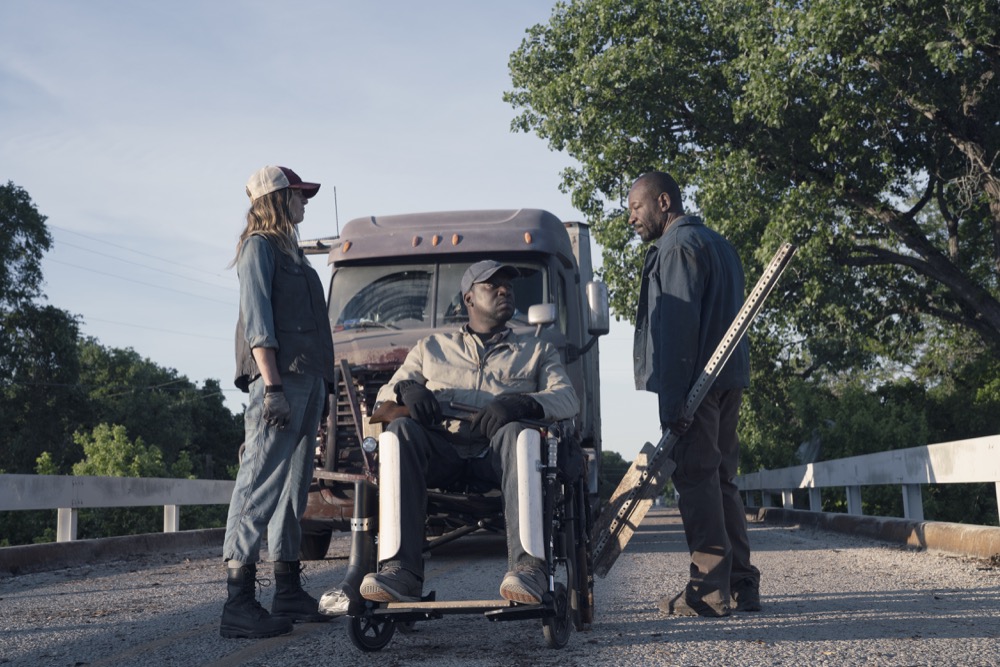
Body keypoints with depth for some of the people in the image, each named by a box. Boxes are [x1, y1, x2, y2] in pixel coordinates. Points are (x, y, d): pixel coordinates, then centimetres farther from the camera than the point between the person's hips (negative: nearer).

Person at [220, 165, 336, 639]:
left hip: (307, 379, 10)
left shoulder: (291, 252, 25)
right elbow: (256, 318, -11)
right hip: (279, 378, -9)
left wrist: (321, 387, 17)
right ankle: (239, 605, -14)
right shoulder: (261, 245, -1)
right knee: (261, 481, -13)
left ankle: (289, 593, 16)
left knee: (293, 487, 10)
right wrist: (272, 386, -20)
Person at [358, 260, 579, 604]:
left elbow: (568, 400, 7)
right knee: (400, 430, -31)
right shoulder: (432, 347, 28)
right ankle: (401, 571, -40)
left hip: (495, 450, -1)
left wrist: (521, 404, -16)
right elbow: (384, 396, 21)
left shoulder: (538, 351, 25)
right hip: (441, 449, 1)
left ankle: (528, 565, -48)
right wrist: (406, 388, -6)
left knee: (514, 433, -36)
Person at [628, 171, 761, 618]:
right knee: (720, 480, 12)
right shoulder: (719, 245, 23)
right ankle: (741, 585, 15)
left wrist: (671, 401, -20)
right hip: (729, 380, 10)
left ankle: (710, 591, -5)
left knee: (696, 481, -7)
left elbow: (676, 327, -17)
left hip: (696, 382, -10)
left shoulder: (679, 246, -7)